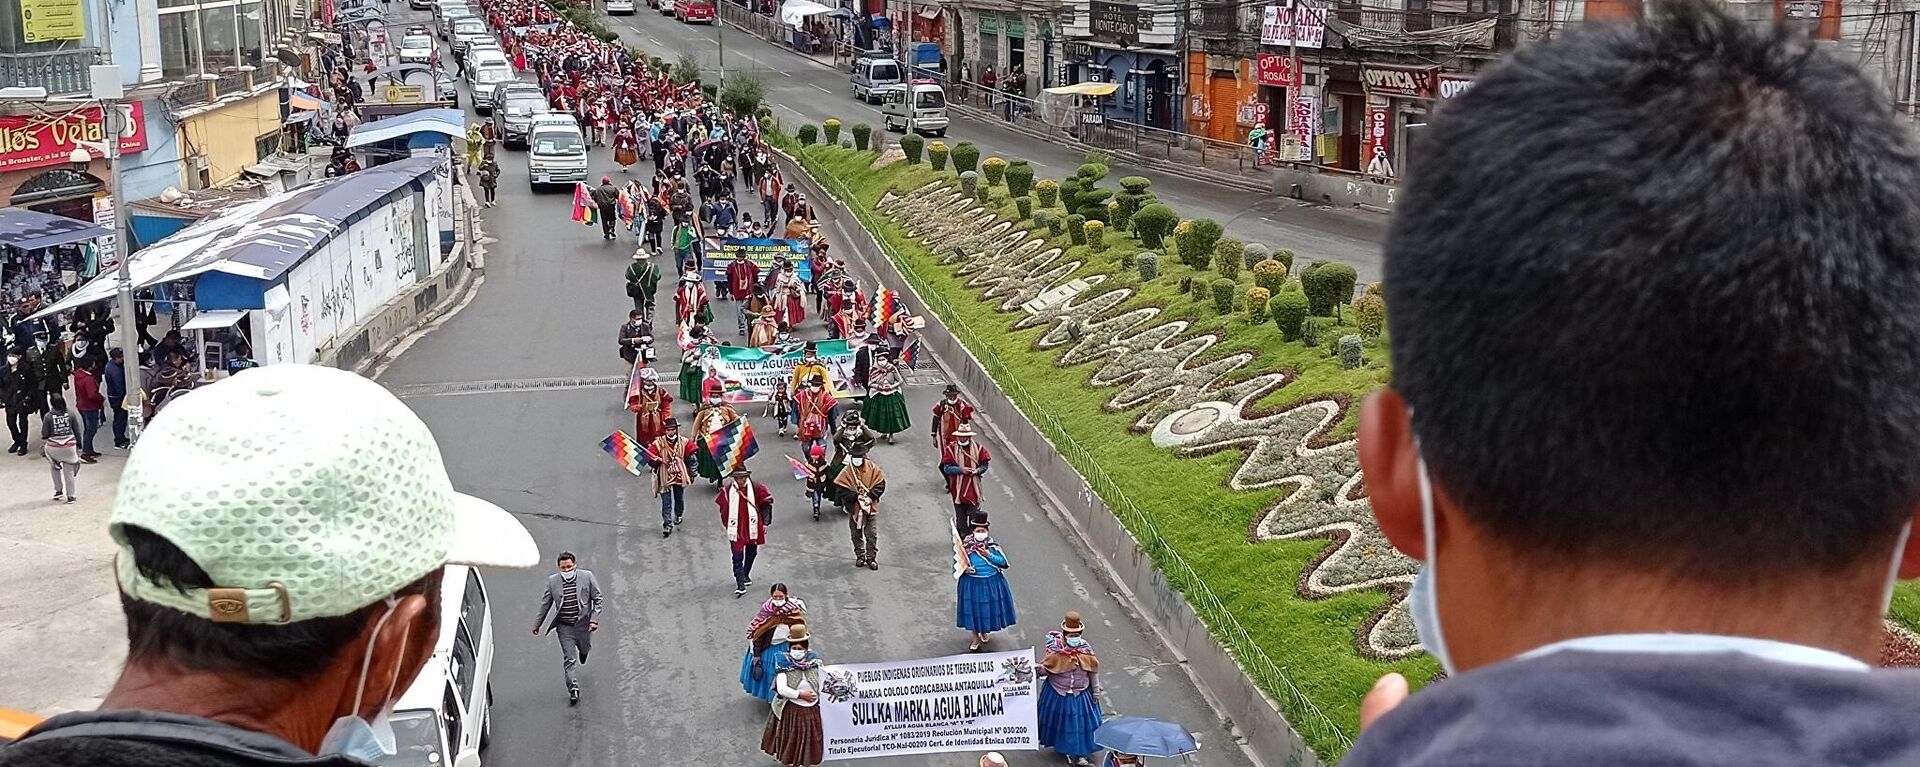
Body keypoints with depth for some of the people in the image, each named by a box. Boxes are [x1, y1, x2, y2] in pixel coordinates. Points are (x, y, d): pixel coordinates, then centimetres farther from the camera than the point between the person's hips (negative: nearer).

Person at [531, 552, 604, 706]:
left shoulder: (587, 577, -8)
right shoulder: (552, 581, -4)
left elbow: (597, 599, -2)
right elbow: (545, 603, 7)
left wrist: (594, 620, -10)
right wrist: (537, 623, 11)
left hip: (583, 624, 0)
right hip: (564, 626, 0)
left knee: (585, 649, 20)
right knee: (569, 659, -3)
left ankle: (583, 649, 57)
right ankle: (573, 688, 4)